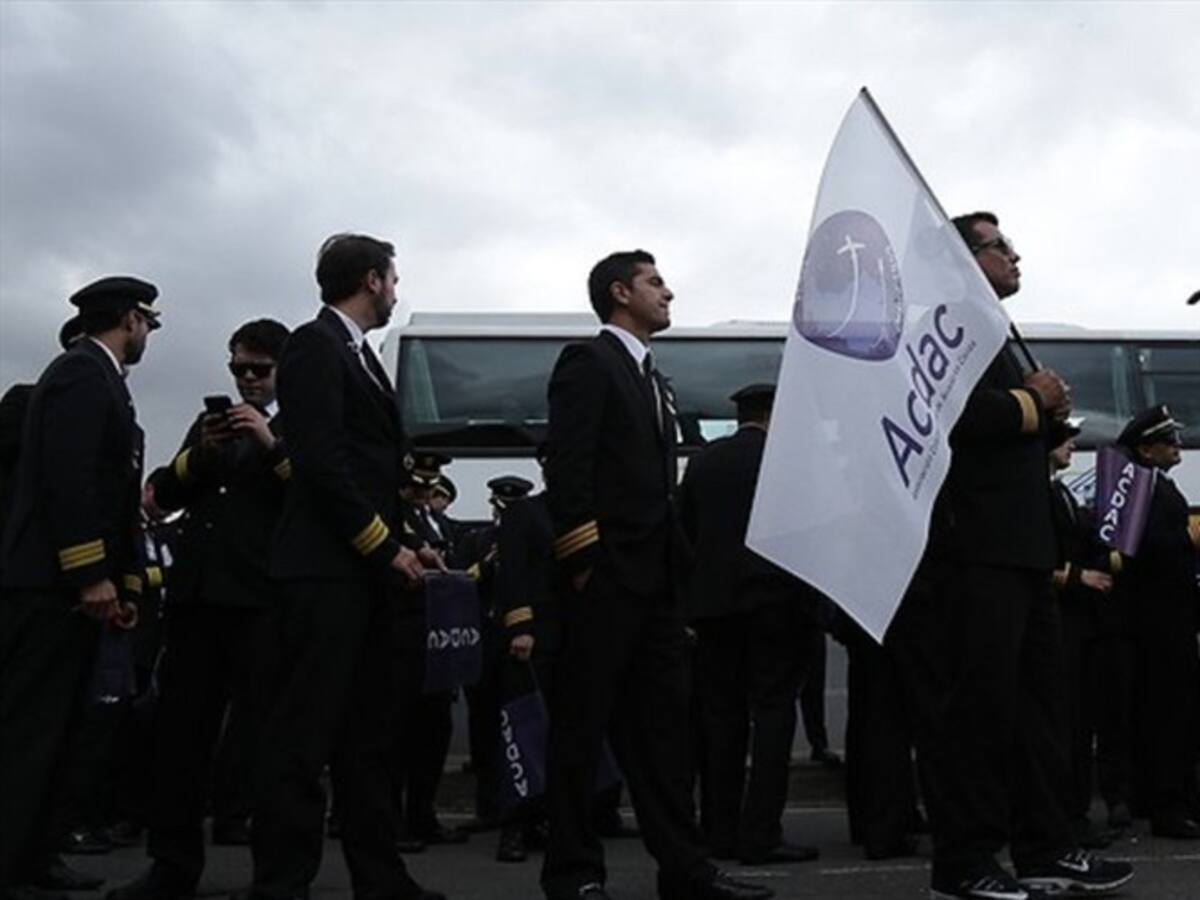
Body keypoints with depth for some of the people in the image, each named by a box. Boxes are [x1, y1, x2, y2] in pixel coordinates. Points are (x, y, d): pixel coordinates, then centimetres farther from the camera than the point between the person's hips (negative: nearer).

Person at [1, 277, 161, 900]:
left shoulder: (94, 378, 21)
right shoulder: (83, 374, -9)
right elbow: (68, 480, -20)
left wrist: (123, 581, 17)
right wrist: (92, 575, -22)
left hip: (67, 584, 10)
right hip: (54, 583, -10)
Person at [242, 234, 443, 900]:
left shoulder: (357, 355, 21)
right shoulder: (315, 345, -7)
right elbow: (320, 461, -16)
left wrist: (398, 544, 9)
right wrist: (384, 545, -14)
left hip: (366, 570, 10)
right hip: (326, 568, -10)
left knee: (369, 734, 10)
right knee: (304, 730, -7)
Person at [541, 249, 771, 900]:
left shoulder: (652, 378, 22)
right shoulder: (587, 362, -4)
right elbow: (567, 469, -14)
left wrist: (675, 558, 12)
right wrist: (584, 561, -19)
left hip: (653, 575, 9)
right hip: (605, 573, -8)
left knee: (662, 720, 8)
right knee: (583, 722, -1)